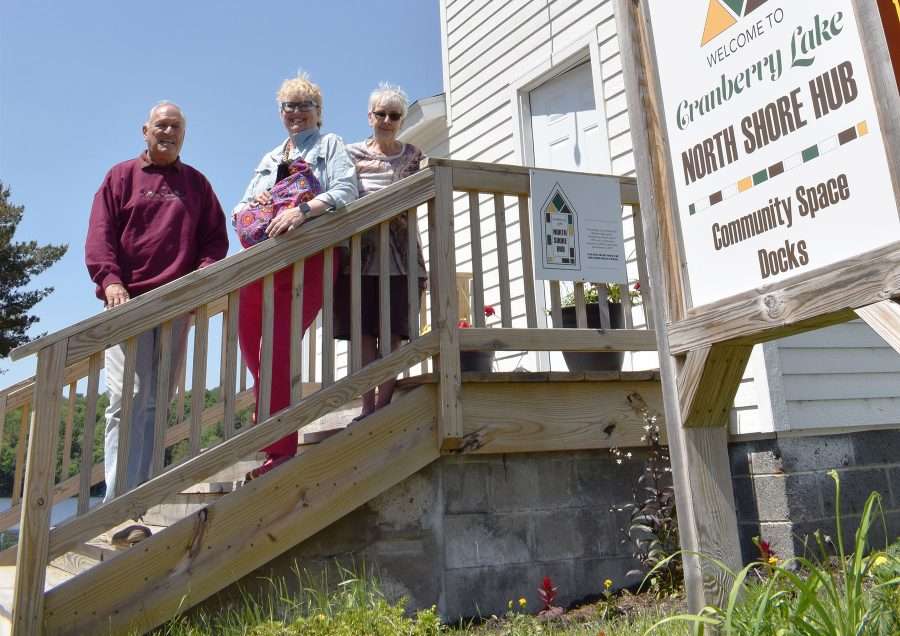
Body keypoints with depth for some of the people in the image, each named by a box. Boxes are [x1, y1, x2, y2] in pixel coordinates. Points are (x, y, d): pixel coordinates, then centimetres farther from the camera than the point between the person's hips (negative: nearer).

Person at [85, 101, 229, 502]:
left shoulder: (196, 183, 18)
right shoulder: (121, 176, 12)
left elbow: (215, 237, 12)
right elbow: (100, 235, 2)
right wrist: (110, 281, -13)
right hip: (128, 301, -2)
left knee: (157, 402, 4)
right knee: (128, 398, -11)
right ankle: (119, 503, -10)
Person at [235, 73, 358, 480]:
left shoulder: (329, 144, 15)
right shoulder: (270, 158, 30)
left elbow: (346, 190, -4)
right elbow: (241, 209, 24)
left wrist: (303, 209, -20)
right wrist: (256, 206, 0)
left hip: (309, 254, -6)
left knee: (276, 348, -15)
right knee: (252, 344, -1)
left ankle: (279, 449, -10)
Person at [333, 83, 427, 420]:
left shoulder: (412, 155, 12)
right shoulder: (352, 153, 11)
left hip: (399, 252, 0)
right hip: (362, 251, 0)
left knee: (392, 332, -4)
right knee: (364, 330, -3)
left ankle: (382, 403, 0)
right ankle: (368, 406, 1)